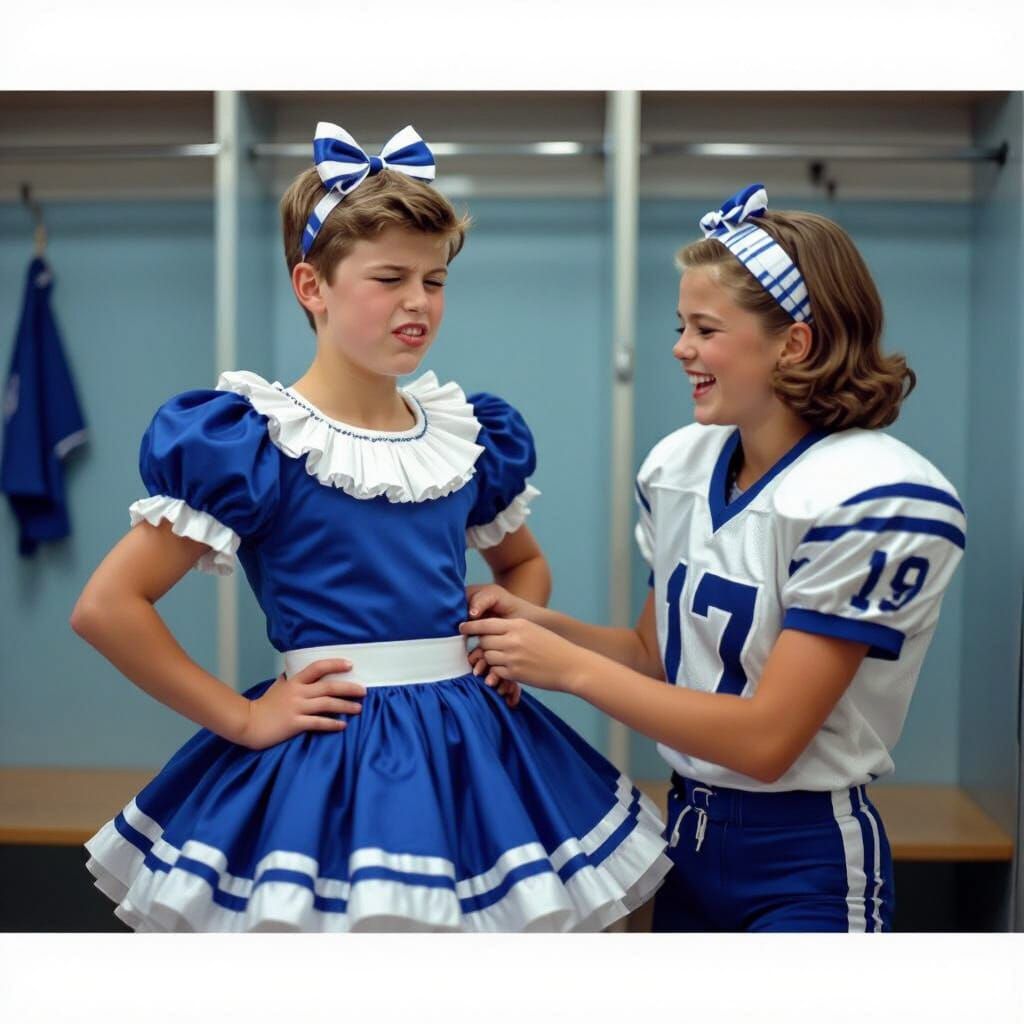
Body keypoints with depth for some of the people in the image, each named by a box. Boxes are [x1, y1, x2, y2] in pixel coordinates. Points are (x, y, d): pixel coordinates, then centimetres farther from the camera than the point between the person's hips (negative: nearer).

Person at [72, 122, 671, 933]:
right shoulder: (250, 441, -10)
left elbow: (525, 565, 25)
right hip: (321, 764, -5)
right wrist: (242, 719, -11)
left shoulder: (474, 436, 6)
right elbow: (108, 606, -12)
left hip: (468, 746, 5)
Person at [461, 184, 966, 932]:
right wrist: (546, 625, -6)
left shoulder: (872, 499, -20)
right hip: (688, 833, 6)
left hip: (805, 866, -6)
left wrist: (570, 666, -20)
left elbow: (767, 737, -22)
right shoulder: (680, 465, 0)